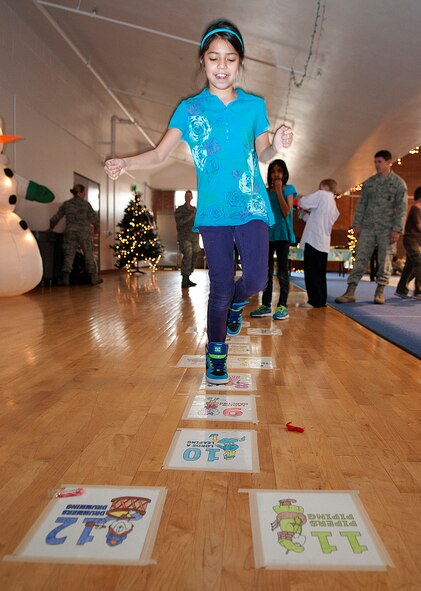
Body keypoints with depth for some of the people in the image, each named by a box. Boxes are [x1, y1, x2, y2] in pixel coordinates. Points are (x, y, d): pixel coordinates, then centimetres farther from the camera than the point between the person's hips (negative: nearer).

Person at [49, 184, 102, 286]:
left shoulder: (66, 204, 7)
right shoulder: (86, 204, -2)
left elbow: (56, 217, 10)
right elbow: (93, 218, -4)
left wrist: (51, 227, 25)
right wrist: (97, 227, 15)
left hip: (70, 232, 2)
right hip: (84, 232, -2)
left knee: (69, 255, 4)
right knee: (89, 255, 5)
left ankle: (65, 279, 0)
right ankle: (94, 278, 9)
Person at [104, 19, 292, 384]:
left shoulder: (255, 105, 10)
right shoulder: (189, 109, 7)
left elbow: (262, 155, 12)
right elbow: (160, 153, 2)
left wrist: (277, 146, -11)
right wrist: (125, 163, -16)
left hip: (251, 206, 1)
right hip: (213, 211, -1)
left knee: (257, 278, -11)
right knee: (220, 288, 0)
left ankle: (238, 301, 27)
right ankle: (216, 353, 20)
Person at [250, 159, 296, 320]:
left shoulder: (289, 189, 3)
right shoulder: (265, 192, 13)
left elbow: (286, 212, -11)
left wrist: (279, 191, -10)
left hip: (282, 234, -4)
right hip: (266, 234, 4)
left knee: (282, 272, -2)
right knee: (266, 271, 5)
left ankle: (283, 306, 2)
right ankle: (266, 305, 11)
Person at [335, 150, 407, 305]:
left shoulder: (399, 183, 1)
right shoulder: (368, 182, 10)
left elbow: (401, 208, -4)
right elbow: (361, 204, 11)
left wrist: (397, 229, -12)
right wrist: (356, 224, 2)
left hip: (387, 229, -2)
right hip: (368, 228, 2)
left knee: (385, 261, 2)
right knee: (360, 259, -3)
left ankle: (380, 292, 14)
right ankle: (350, 292, -4)